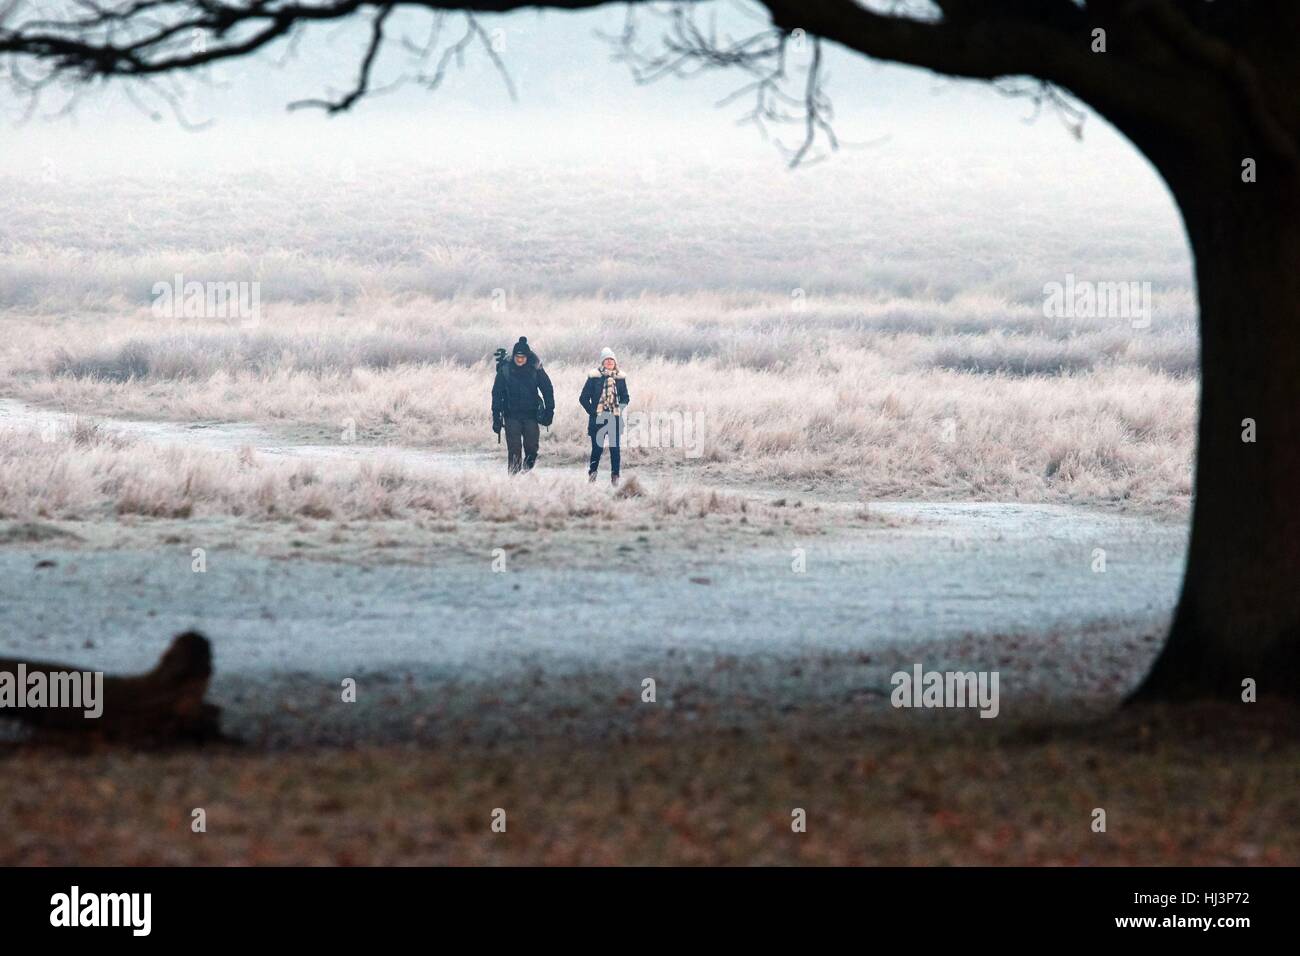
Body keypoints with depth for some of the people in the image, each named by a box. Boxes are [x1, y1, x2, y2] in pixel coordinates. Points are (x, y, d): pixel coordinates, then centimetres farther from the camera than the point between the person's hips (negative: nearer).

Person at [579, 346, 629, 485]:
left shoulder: (620, 377, 6)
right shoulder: (594, 376, -2)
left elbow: (625, 397, 16)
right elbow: (584, 398, 1)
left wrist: (620, 409, 1)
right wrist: (592, 411, -6)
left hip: (615, 419, 2)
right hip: (598, 419, -2)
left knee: (616, 448, 0)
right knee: (597, 447, -2)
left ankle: (615, 475, 7)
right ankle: (592, 472, 17)